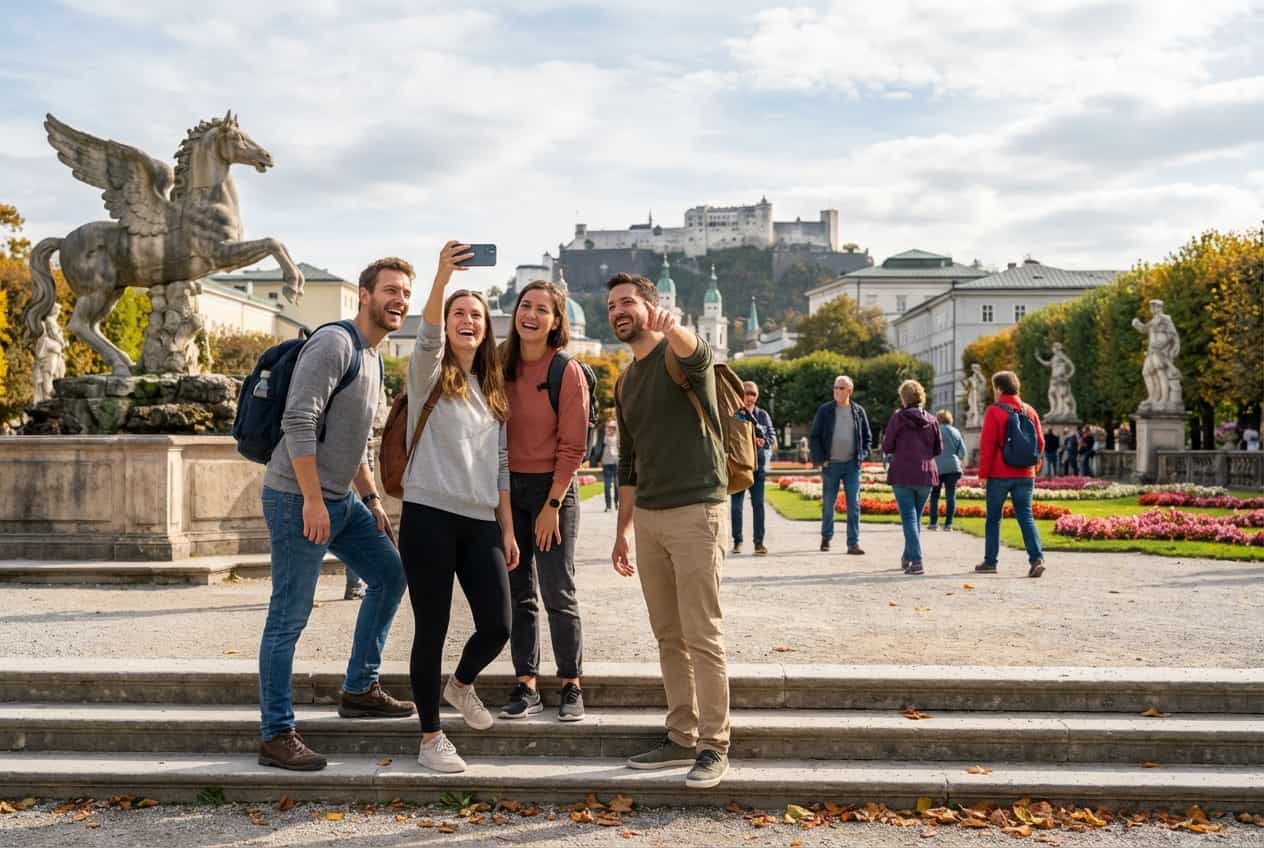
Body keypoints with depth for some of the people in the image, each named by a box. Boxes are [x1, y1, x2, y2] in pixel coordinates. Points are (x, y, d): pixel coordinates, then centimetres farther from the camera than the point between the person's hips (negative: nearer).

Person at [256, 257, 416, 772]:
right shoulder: (334, 344, -14)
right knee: (289, 618, -4)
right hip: (298, 500, -10)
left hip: (340, 500, 10)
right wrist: (312, 500, -24)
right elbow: (298, 422, -23)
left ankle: (359, 691, 26)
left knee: (390, 576, 15)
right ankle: (276, 736, 4)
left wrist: (372, 500, 19)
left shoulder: (374, 359, 16)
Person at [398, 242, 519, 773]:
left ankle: (461, 684, 31)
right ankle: (430, 737, 15)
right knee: (432, 629, 0)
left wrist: (508, 529, 11)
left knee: (497, 625, -1)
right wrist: (441, 277, -39)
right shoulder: (430, 375, 1)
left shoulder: (493, 391, 17)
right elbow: (428, 338, -23)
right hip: (429, 515, -5)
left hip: (481, 521, 5)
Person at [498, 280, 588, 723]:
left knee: (558, 595, -2)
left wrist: (552, 505, -13)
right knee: (518, 594, 7)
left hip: (552, 487, -4)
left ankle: (571, 687, 10)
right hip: (508, 487, 4)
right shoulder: (501, 365, 4)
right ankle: (526, 686, 15)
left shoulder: (567, 372, -9)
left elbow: (572, 447, -9)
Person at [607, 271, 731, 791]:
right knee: (668, 636, 12)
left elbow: (694, 352, -33)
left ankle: (714, 747, 5)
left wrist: (671, 325, -55)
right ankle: (682, 738, 22)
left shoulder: (679, 355, -5)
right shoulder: (625, 384, 17)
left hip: (696, 513, -7)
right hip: (648, 517, 7)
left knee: (702, 638, -4)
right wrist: (622, 530, 18)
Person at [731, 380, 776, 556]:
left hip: (758, 464, 2)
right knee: (736, 504, 2)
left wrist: (764, 441, -12)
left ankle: (759, 542, 0)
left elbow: (772, 435, 9)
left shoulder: (763, 415, 12)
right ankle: (737, 541, 13)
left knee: (758, 503, -2)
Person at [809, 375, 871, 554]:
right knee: (828, 504, 8)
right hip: (831, 465, -1)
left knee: (854, 504, -4)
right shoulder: (825, 411, 0)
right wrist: (820, 459, -9)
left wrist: (862, 455, 1)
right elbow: (815, 437, 0)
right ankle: (826, 537, 27)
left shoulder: (859, 411, 6)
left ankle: (853, 543, -2)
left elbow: (867, 437, 14)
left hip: (852, 465, 1)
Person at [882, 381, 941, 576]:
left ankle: (916, 561, -12)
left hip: (902, 474, -4)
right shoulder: (931, 420, 3)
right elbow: (938, 449, 8)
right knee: (916, 517, 17)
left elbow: (887, 447, -4)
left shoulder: (898, 418, -7)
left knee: (909, 517, -2)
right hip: (926, 474, 4)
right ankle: (908, 557, 30)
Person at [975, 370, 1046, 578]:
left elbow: (987, 445, -11)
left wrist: (983, 474, -6)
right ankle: (1037, 559, -12)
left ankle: (990, 561, 12)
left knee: (993, 517, 7)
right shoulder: (1030, 411, 8)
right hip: (1025, 475, 4)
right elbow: (1040, 442, 9)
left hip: (999, 475, -4)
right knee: (1025, 517, 3)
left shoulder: (994, 411, -8)